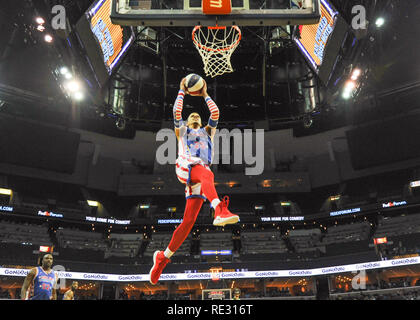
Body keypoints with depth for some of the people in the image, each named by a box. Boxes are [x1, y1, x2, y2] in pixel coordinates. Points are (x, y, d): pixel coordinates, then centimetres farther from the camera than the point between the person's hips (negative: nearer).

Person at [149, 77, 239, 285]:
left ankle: (163, 257, 5)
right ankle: (219, 211, -66)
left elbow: (215, 113, 21)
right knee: (206, 174, -40)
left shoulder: (207, 132, 34)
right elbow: (176, 111, 13)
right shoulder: (181, 131, 28)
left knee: (188, 221, -6)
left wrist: (205, 95, 29)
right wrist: (182, 91, 21)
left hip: (202, 173, 3)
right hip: (185, 167, -3)